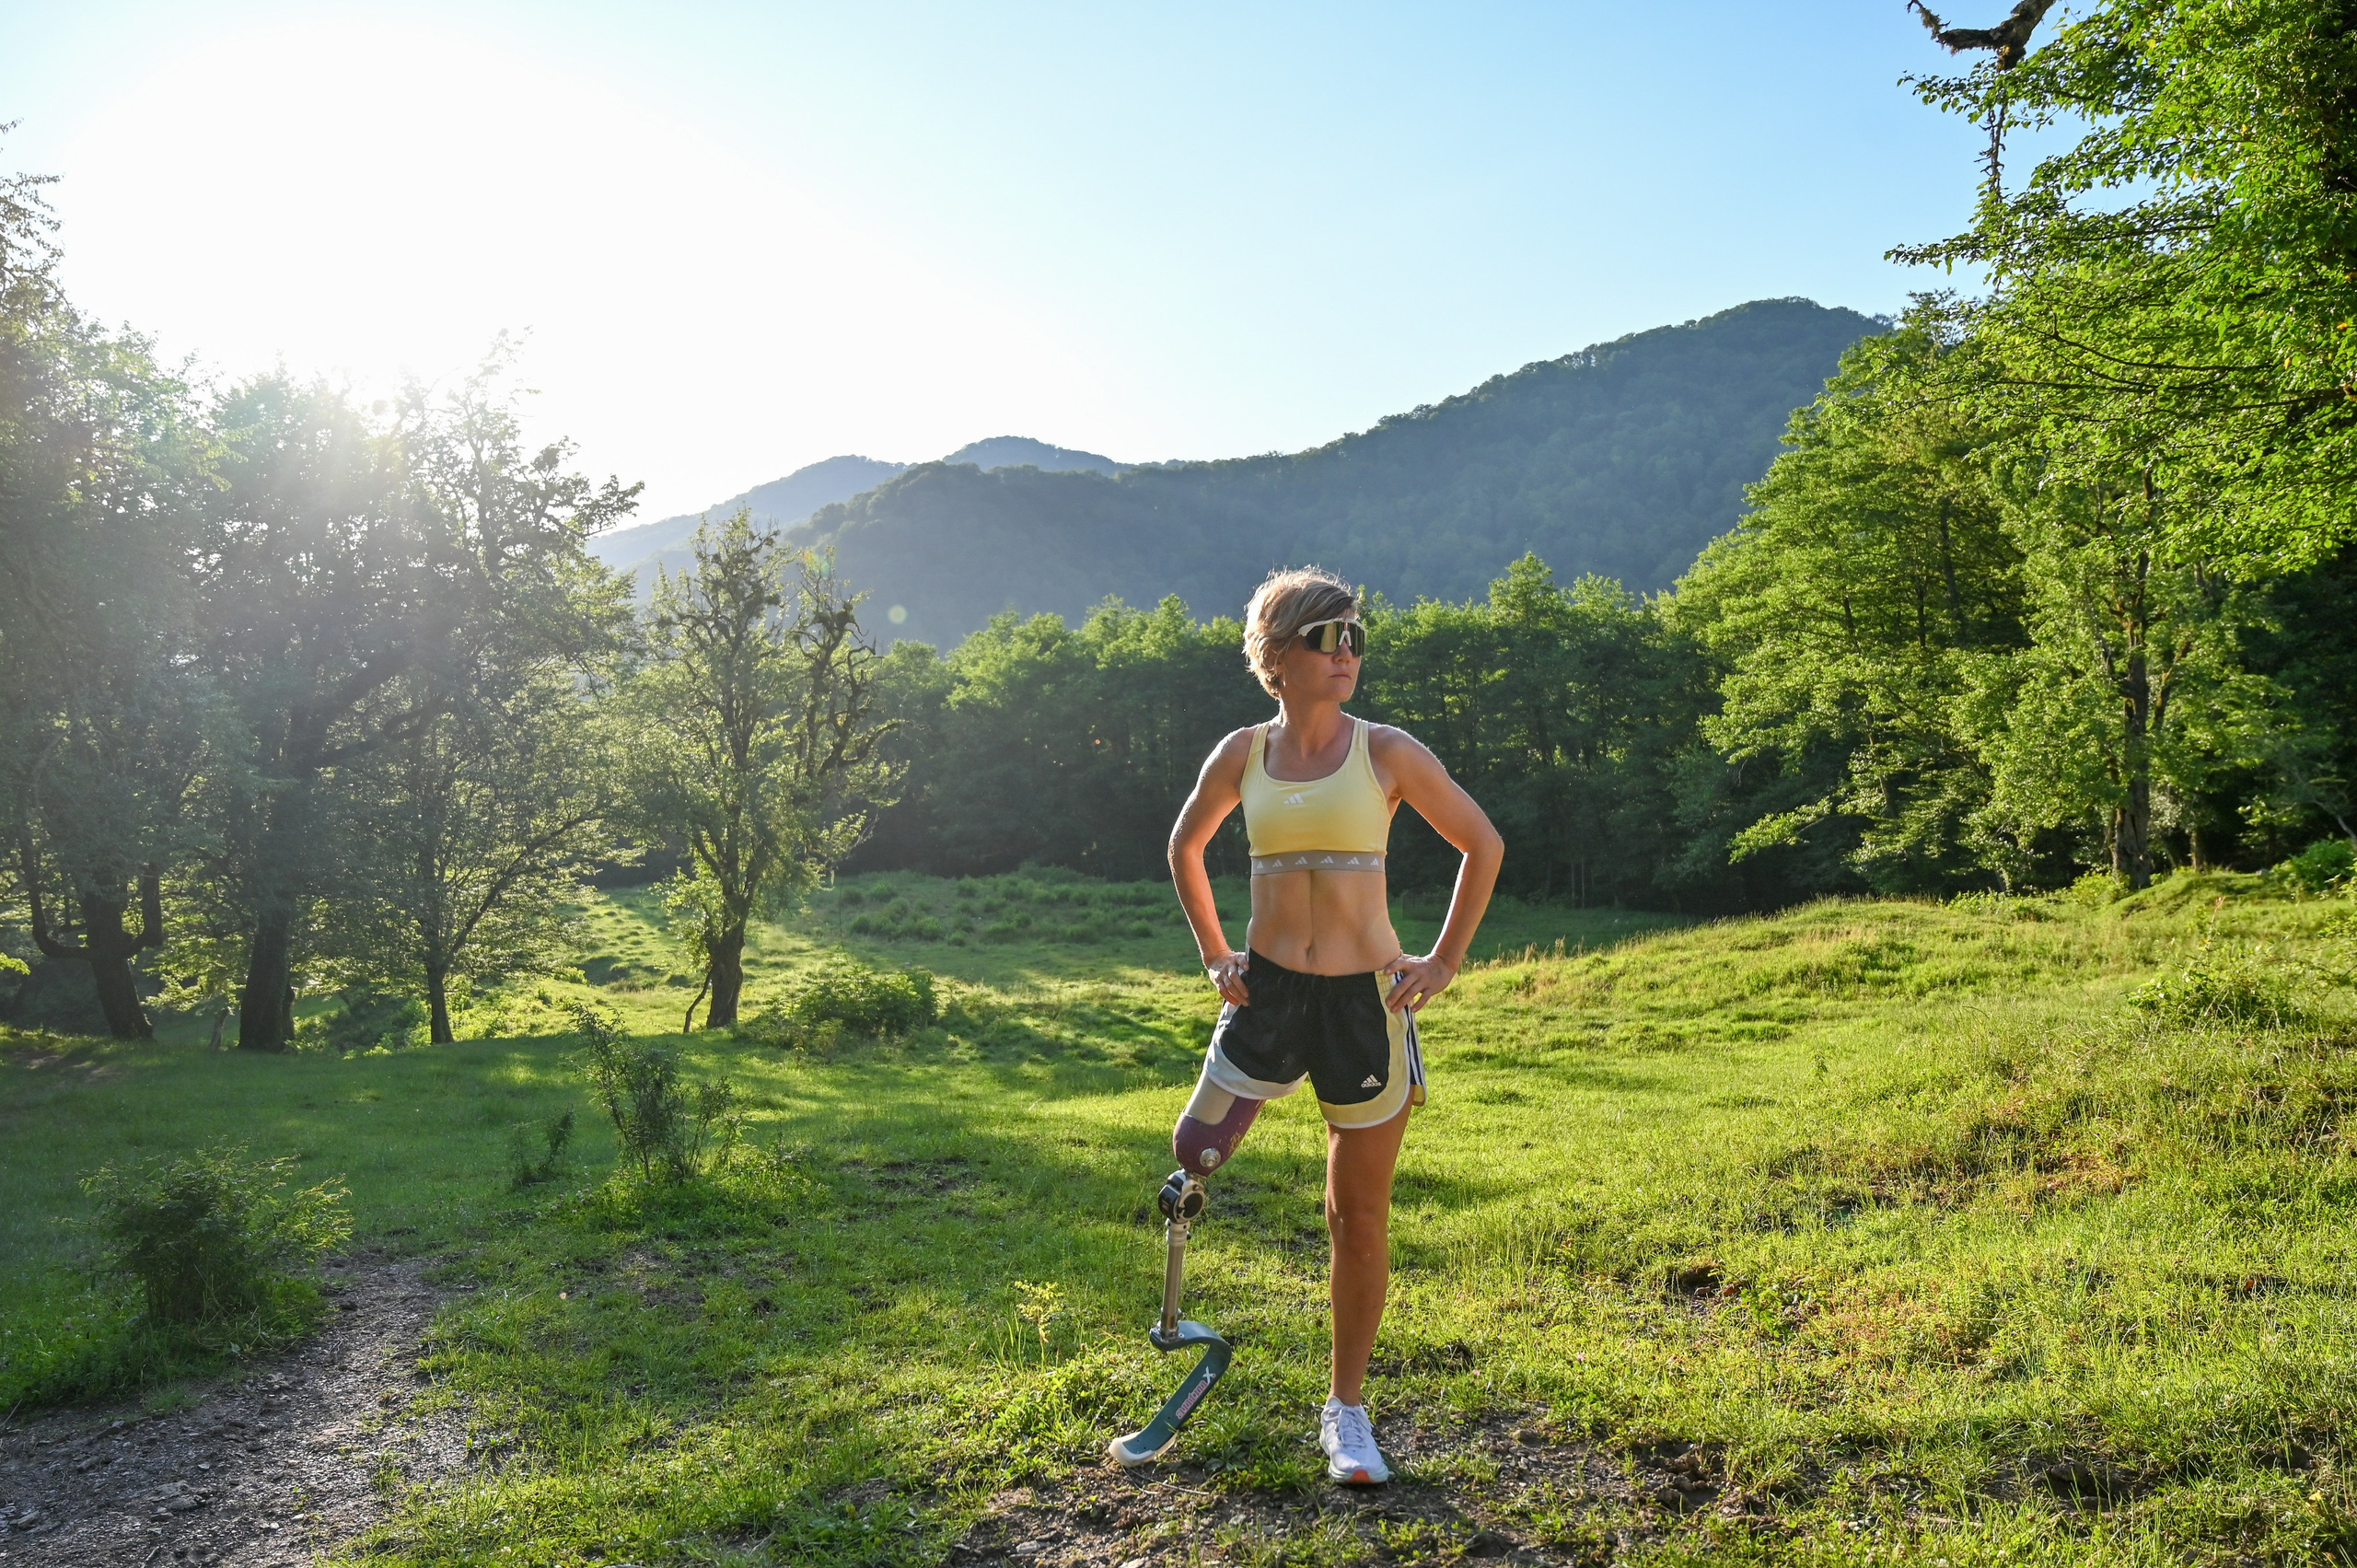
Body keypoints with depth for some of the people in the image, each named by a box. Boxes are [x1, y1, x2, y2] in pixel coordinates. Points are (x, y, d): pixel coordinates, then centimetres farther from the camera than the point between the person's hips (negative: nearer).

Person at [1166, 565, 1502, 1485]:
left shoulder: (1386, 751, -4)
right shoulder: (1243, 753, 2)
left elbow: (1482, 845, 4)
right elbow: (1185, 846, 17)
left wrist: (1444, 963, 1)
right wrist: (1214, 955, 11)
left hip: (1365, 998, -2)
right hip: (1268, 991, 2)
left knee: (1360, 1217, 6)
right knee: (1196, 1152, -4)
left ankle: (1346, 1412, 22)